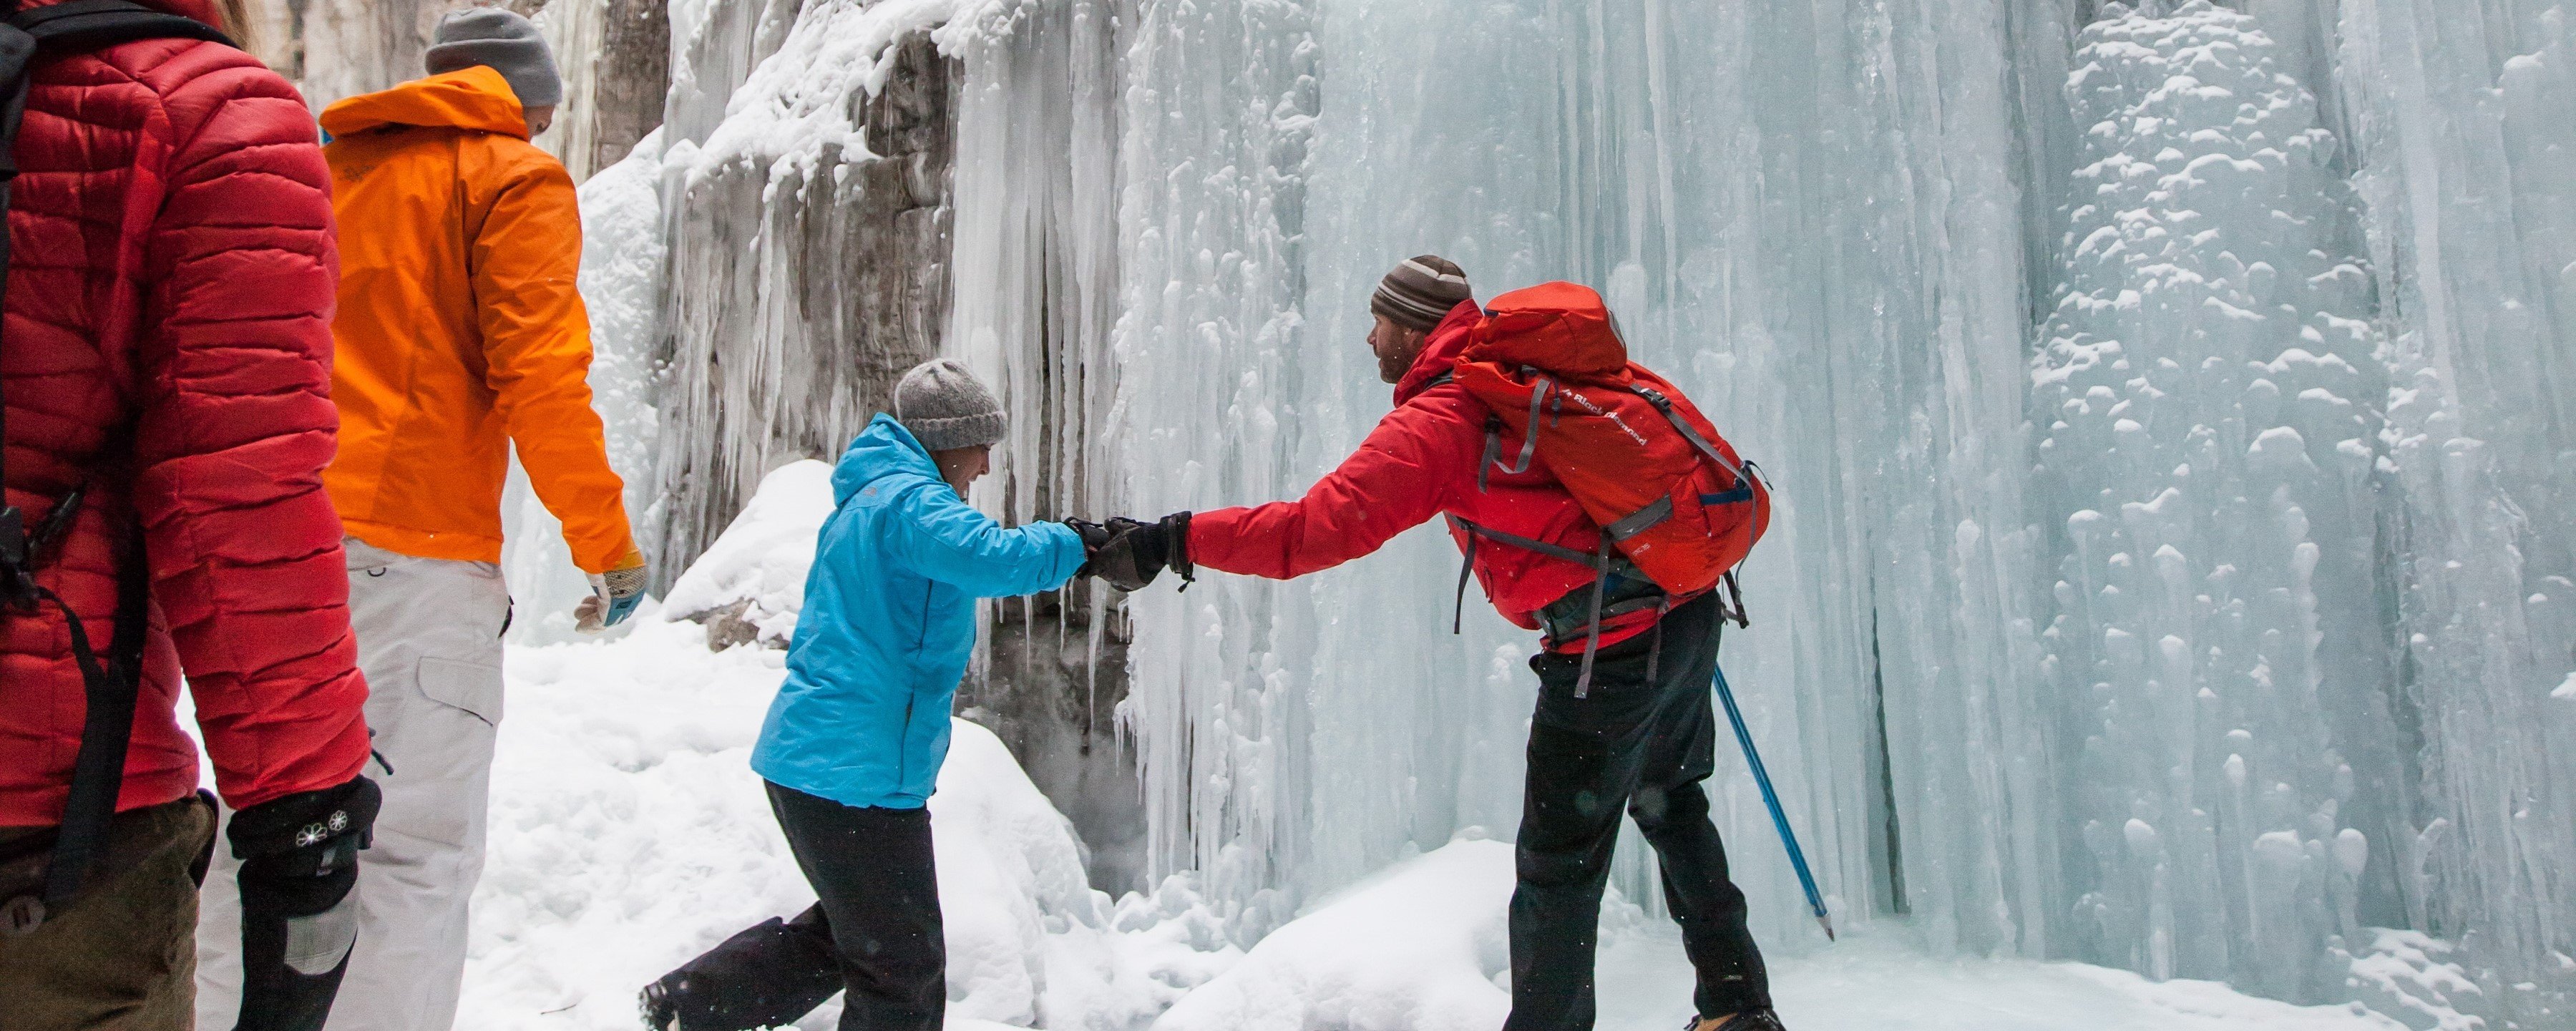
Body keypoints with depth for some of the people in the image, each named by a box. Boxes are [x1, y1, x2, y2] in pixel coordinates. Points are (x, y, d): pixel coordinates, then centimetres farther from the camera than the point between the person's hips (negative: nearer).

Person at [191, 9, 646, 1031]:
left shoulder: (326, 169, 21)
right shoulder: (518, 179, 0)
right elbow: (540, 377, -11)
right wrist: (607, 543, -5)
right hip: (413, 548, -7)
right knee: (417, 852, -2)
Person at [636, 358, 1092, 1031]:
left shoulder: (864, 500, 17)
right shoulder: (908, 500, -15)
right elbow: (991, 559, -32)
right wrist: (1072, 546, -18)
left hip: (806, 754, 10)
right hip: (858, 772, -10)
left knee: (852, 932, 25)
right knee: (905, 973, 4)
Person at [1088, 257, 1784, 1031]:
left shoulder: (1434, 421, -12)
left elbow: (1317, 528, -21)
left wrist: (1173, 541, -17)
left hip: (1613, 645, -9)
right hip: (1690, 612, 9)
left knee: (1558, 862, 6)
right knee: (1672, 804, 27)